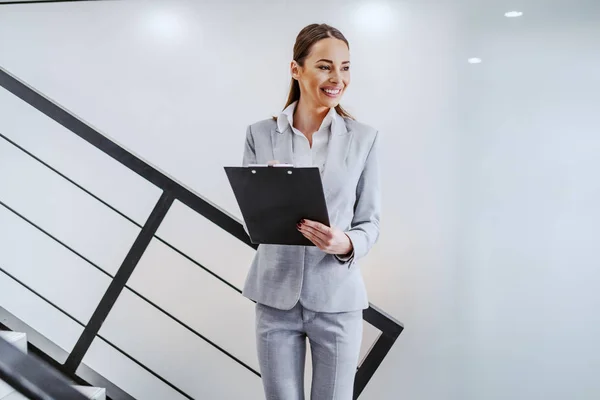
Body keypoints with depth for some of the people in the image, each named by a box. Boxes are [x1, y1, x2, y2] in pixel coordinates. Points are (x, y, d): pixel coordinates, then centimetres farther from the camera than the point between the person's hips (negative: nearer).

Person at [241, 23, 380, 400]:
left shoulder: (364, 138, -2)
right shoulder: (260, 134, 0)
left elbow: (370, 222, 1)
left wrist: (346, 244, -21)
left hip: (337, 299, 0)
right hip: (276, 297, 1)